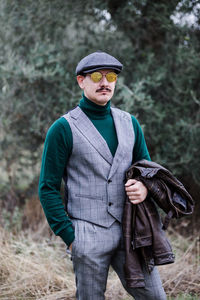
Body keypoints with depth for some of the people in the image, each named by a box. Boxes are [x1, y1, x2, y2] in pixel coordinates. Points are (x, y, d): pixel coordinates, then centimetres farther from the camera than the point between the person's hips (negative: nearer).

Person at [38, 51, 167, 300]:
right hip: (88, 236, -4)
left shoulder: (129, 123, 11)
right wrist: (68, 236, -8)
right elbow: (48, 188, -3)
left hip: (129, 231, 5)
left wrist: (144, 187, -2)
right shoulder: (63, 129, -4)